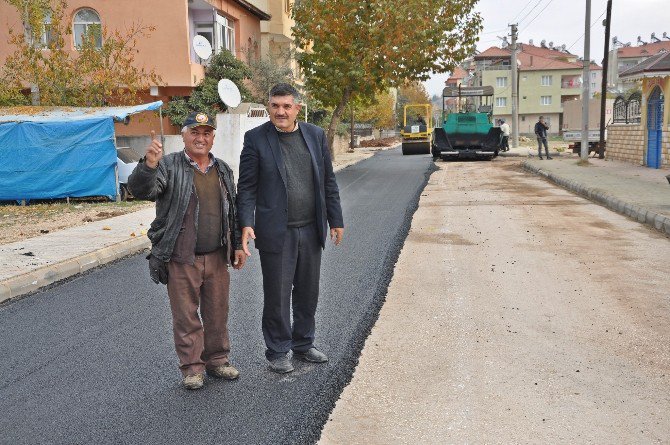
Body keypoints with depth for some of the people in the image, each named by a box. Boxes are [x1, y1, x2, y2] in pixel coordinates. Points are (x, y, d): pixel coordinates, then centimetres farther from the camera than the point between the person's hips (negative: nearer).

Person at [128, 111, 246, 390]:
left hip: (217, 257, 5)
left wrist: (238, 246, 14)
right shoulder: (168, 166, -5)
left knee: (217, 312, 14)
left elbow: (233, 211, 18)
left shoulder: (223, 170, 12)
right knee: (186, 316, 4)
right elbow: (140, 189, -22)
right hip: (181, 260, -4)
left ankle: (217, 360, 30)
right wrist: (149, 165, -41)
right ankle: (192, 367, 19)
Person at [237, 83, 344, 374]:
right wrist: (246, 224, -16)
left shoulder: (315, 135, 6)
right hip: (276, 232, -4)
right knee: (277, 295, 5)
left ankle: (303, 344, 32)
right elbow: (246, 187, -5)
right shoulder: (256, 138, -5)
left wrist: (336, 220, 8)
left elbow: (328, 182, 9)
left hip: (311, 230, 4)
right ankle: (277, 352, 22)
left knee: (308, 292, 15)